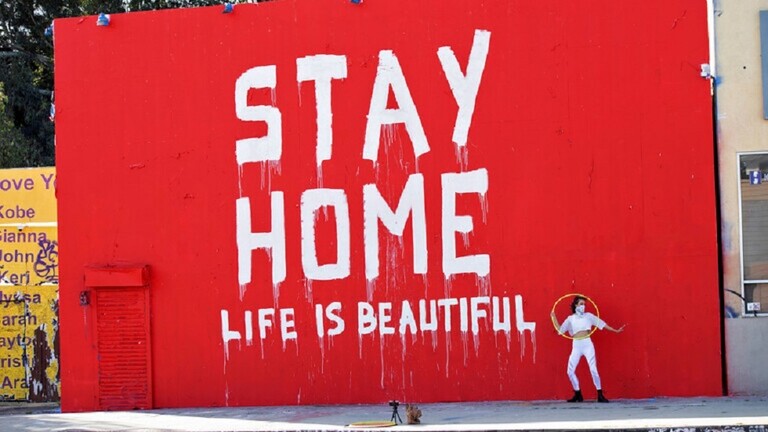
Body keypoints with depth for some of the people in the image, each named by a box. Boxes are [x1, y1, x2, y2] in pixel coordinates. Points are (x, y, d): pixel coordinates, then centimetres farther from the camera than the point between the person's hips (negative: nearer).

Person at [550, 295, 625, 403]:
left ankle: (600, 395, -6)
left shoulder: (588, 316, 7)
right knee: (570, 371, -4)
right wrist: (554, 318, 9)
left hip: (587, 344, -2)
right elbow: (560, 330, 11)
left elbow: (602, 324, 10)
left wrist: (615, 330, 9)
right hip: (576, 346, 2)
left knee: (593, 370, -10)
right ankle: (578, 395, 10)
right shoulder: (570, 319, 10)